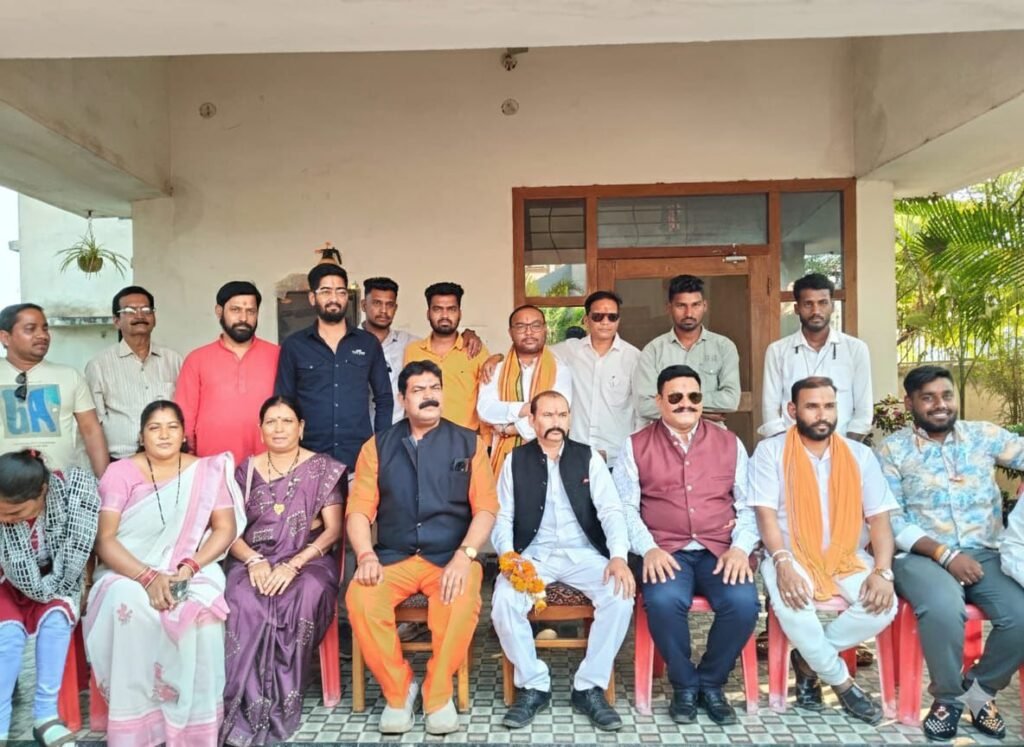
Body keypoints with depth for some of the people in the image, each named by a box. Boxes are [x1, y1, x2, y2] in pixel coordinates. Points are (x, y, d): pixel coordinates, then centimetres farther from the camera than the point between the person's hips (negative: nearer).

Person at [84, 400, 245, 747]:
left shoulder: (207, 471, 4)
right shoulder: (120, 473, 0)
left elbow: (225, 528, 1)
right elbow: (104, 540, -7)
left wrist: (189, 568, -16)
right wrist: (148, 577, -22)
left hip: (190, 571, 1)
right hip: (128, 571, 0)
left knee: (201, 610, -32)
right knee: (127, 606, -34)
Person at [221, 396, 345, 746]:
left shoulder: (323, 468, 6)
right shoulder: (246, 471, 13)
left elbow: (333, 529, -2)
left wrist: (293, 565, -16)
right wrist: (254, 561, -13)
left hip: (308, 560, -1)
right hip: (254, 561, 2)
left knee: (306, 597, -35)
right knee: (242, 603, -32)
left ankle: (280, 704, -22)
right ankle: (246, 708, -24)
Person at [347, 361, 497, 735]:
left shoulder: (468, 443, 7)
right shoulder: (377, 446, 10)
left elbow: (486, 507, -1)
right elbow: (359, 509, 2)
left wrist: (464, 555, -16)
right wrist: (366, 555, -16)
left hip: (450, 556, -1)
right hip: (393, 557, 2)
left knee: (462, 602, -33)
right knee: (360, 599, -28)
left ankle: (438, 695, -6)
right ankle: (397, 690, -3)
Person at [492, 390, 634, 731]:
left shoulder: (588, 457, 6)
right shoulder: (515, 460, 7)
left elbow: (610, 510, -3)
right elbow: (502, 517, 2)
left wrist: (618, 556, -20)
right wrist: (509, 556, -18)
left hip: (582, 552, 0)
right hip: (533, 554, 0)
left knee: (621, 596, -27)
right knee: (503, 602, -29)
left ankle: (589, 687, -8)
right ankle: (533, 686, -5)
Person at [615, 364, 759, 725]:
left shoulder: (729, 443, 14)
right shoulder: (635, 446, 8)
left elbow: (747, 504, 10)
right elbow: (626, 507, 1)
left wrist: (741, 548, -7)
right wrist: (648, 549, -15)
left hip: (719, 552, 2)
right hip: (665, 552, -2)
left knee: (743, 602, -27)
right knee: (663, 600, -32)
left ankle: (711, 682, 2)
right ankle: (684, 684, -3)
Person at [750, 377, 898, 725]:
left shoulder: (860, 455, 6)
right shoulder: (770, 451, -2)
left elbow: (879, 518, 1)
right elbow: (766, 513, -9)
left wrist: (883, 572, -15)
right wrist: (783, 563, -25)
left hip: (849, 559, 3)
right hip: (793, 557, -3)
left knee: (882, 605, -25)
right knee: (791, 604, -33)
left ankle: (809, 659, -2)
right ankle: (842, 681, -5)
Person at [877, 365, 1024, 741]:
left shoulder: (984, 435, 12)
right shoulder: (892, 449, 2)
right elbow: (890, 519, -5)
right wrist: (944, 554, -15)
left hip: (985, 555, 4)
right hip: (921, 556, -3)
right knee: (943, 609, -34)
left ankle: (980, 686, 8)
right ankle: (948, 696, -3)